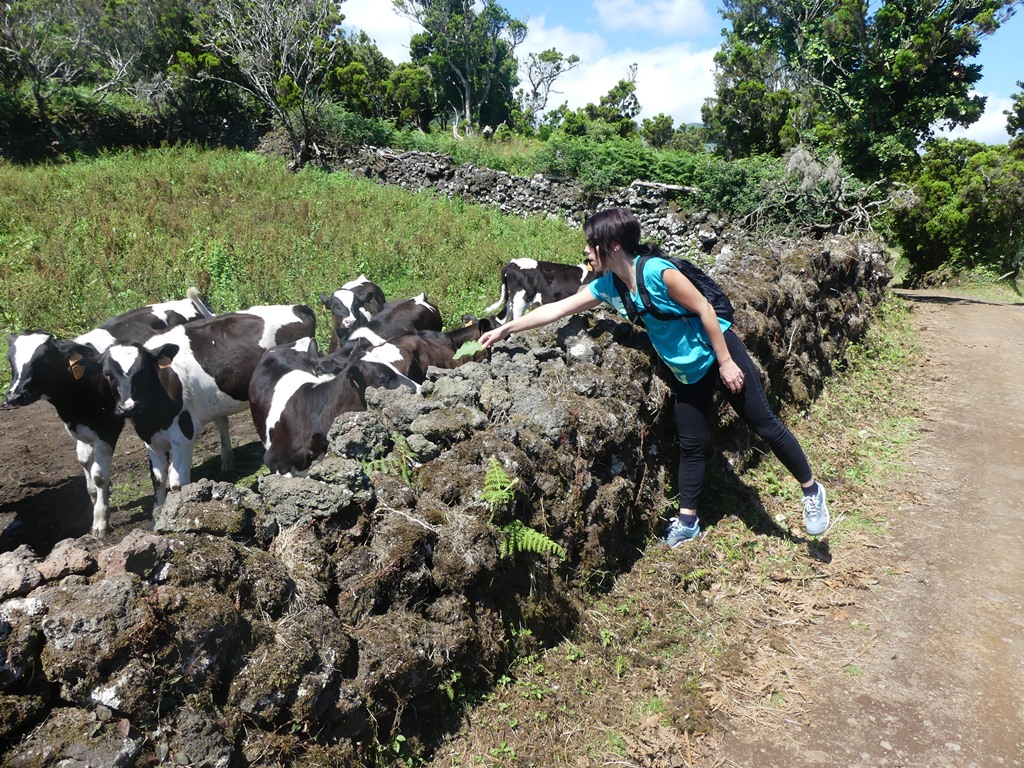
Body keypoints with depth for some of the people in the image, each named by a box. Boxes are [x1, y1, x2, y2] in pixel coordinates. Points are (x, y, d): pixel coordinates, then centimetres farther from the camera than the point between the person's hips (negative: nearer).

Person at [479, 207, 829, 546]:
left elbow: (704, 309, -19)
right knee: (691, 445, 12)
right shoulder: (607, 286, -5)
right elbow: (557, 308, 2)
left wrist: (725, 362, -16)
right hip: (686, 371, 6)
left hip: (718, 352, -6)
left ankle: (811, 490, 23)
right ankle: (687, 521, 23)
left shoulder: (656, 271, -26)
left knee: (764, 423, 3)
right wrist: (505, 329, 2)